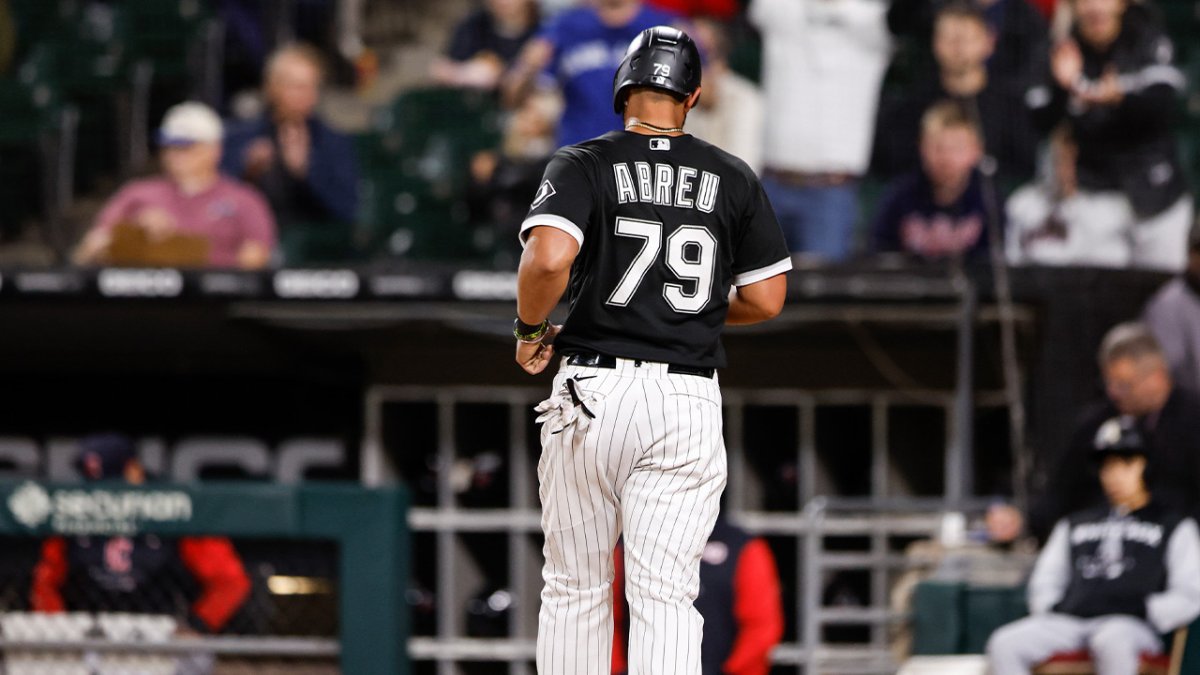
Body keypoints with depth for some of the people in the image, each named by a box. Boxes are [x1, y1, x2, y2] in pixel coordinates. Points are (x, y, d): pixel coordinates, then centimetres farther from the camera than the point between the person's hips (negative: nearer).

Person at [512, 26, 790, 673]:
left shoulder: (583, 164, -2)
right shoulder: (734, 178, 7)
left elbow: (549, 258, -19)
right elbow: (764, 299, 8)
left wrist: (529, 330, 0)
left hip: (593, 392, -1)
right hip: (689, 402, 1)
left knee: (574, 590, 11)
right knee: (666, 596, -4)